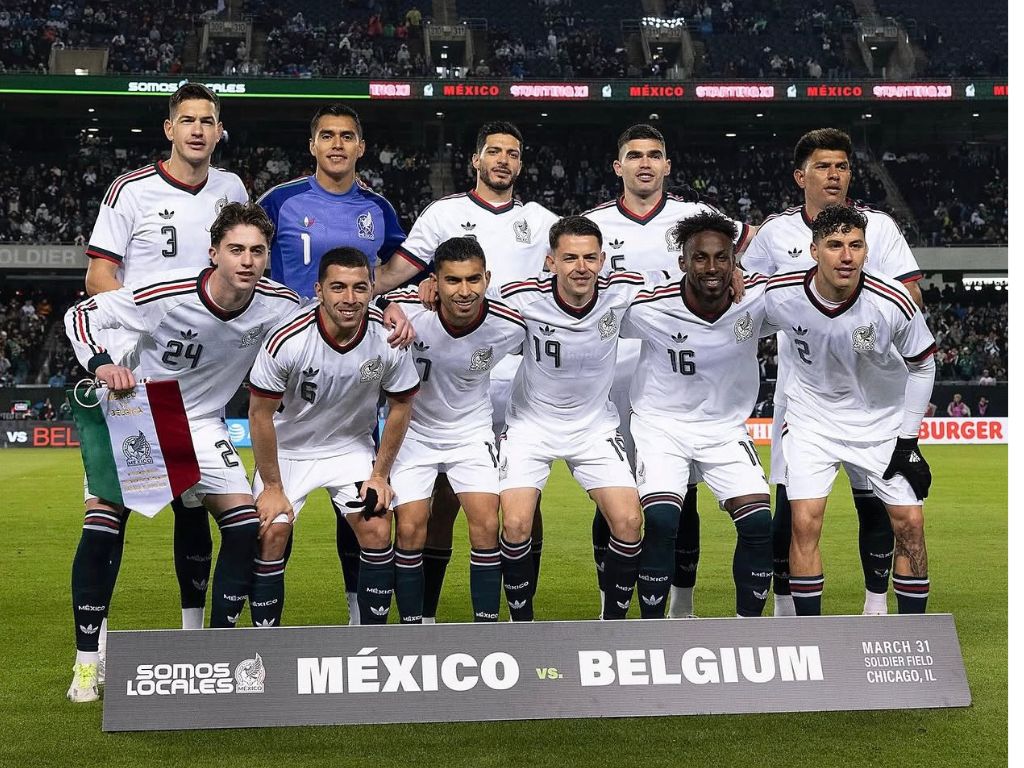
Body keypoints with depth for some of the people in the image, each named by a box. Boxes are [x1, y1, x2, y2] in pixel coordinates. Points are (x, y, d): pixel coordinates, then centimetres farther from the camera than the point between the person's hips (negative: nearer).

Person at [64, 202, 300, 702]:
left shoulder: (277, 304, -16)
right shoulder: (166, 296, -27)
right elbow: (80, 315, -17)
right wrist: (101, 364, -36)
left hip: (201, 424, 3)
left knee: (246, 526, -9)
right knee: (100, 530, -13)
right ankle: (88, 660, 4)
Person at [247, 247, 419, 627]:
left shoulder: (388, 339, -21)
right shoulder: (287, 339, -28)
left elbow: (400, 405, -4)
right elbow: (260, 414, -17)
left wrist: (379, 475, -4)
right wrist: (272, 487, -12)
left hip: (352, 446, 2)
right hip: (288, 449, -2)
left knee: (377, 530, -12)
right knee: (272, 533, -13)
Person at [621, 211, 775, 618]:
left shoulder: (760, 297, -16)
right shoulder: (649, 307, -20)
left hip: (726, 428, 3)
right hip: (661, 425, -2)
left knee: (759, 524, -9)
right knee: (661, 521, -21)